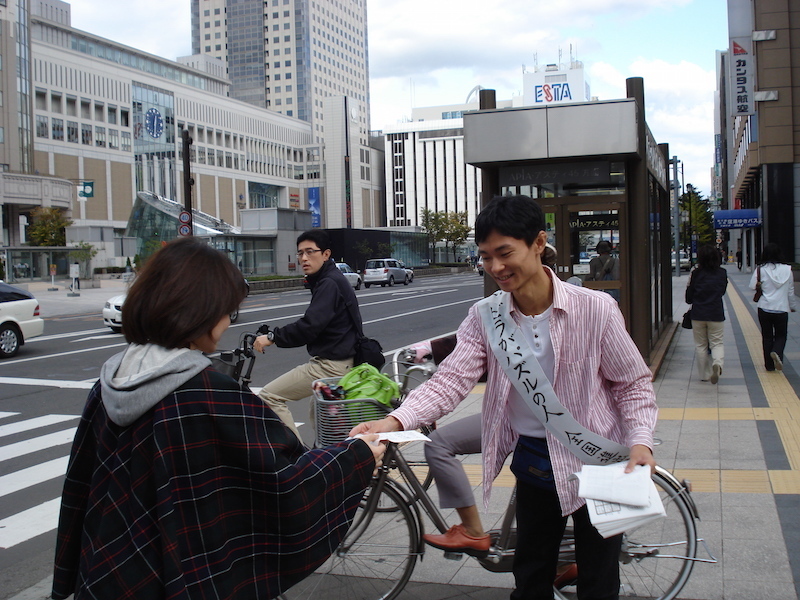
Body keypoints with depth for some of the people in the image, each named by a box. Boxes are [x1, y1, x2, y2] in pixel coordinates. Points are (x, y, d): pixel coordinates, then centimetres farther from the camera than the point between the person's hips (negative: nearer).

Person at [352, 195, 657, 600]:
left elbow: (632, 383, -7)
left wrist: (640, 442, -22)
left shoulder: (595, 309, -18)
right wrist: (395, 421, -32)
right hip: (533, 464, 3)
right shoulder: (485, 316, -8)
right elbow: (451, 379, -17)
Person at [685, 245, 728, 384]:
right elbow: (723, 291, 13)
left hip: (698, 314, 0)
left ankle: (704, 375, 15)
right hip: (716, 314, 1)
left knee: (700, 345, 11)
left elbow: (689, 298, -2)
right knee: (717, 342, 8)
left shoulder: (696, 274, -7)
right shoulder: (722, 273, -2)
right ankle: (718, 362, -21)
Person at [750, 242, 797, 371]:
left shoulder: (760, 270, -9)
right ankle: (777, 352, -17)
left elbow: (753, 286, -10)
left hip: (764, 308, 0)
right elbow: (791, 291, 6)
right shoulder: (787, 270, -2)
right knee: (781, 336, 12)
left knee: (767, 337, 11)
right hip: (782, 309, 0)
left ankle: (769, 365, 13)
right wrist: (793, 306, 20)